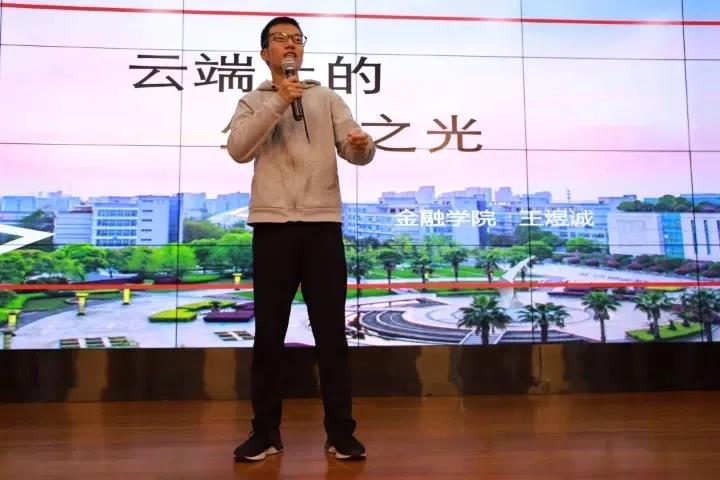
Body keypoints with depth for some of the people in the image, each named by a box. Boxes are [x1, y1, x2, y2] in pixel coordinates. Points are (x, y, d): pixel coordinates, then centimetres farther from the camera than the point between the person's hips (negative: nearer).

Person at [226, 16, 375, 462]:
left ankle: (341, 431, 14)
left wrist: (363, 145, -22)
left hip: (323, 225, 1)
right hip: (273, 226, 0)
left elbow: (356, 151, 2)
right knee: (269, 332, 5)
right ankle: (266, 432, 18)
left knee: (332, 331, 3)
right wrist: (278, 103, -13)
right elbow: (238, 150, -6)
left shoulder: (328, 99, 15)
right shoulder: (253, 101, 13)